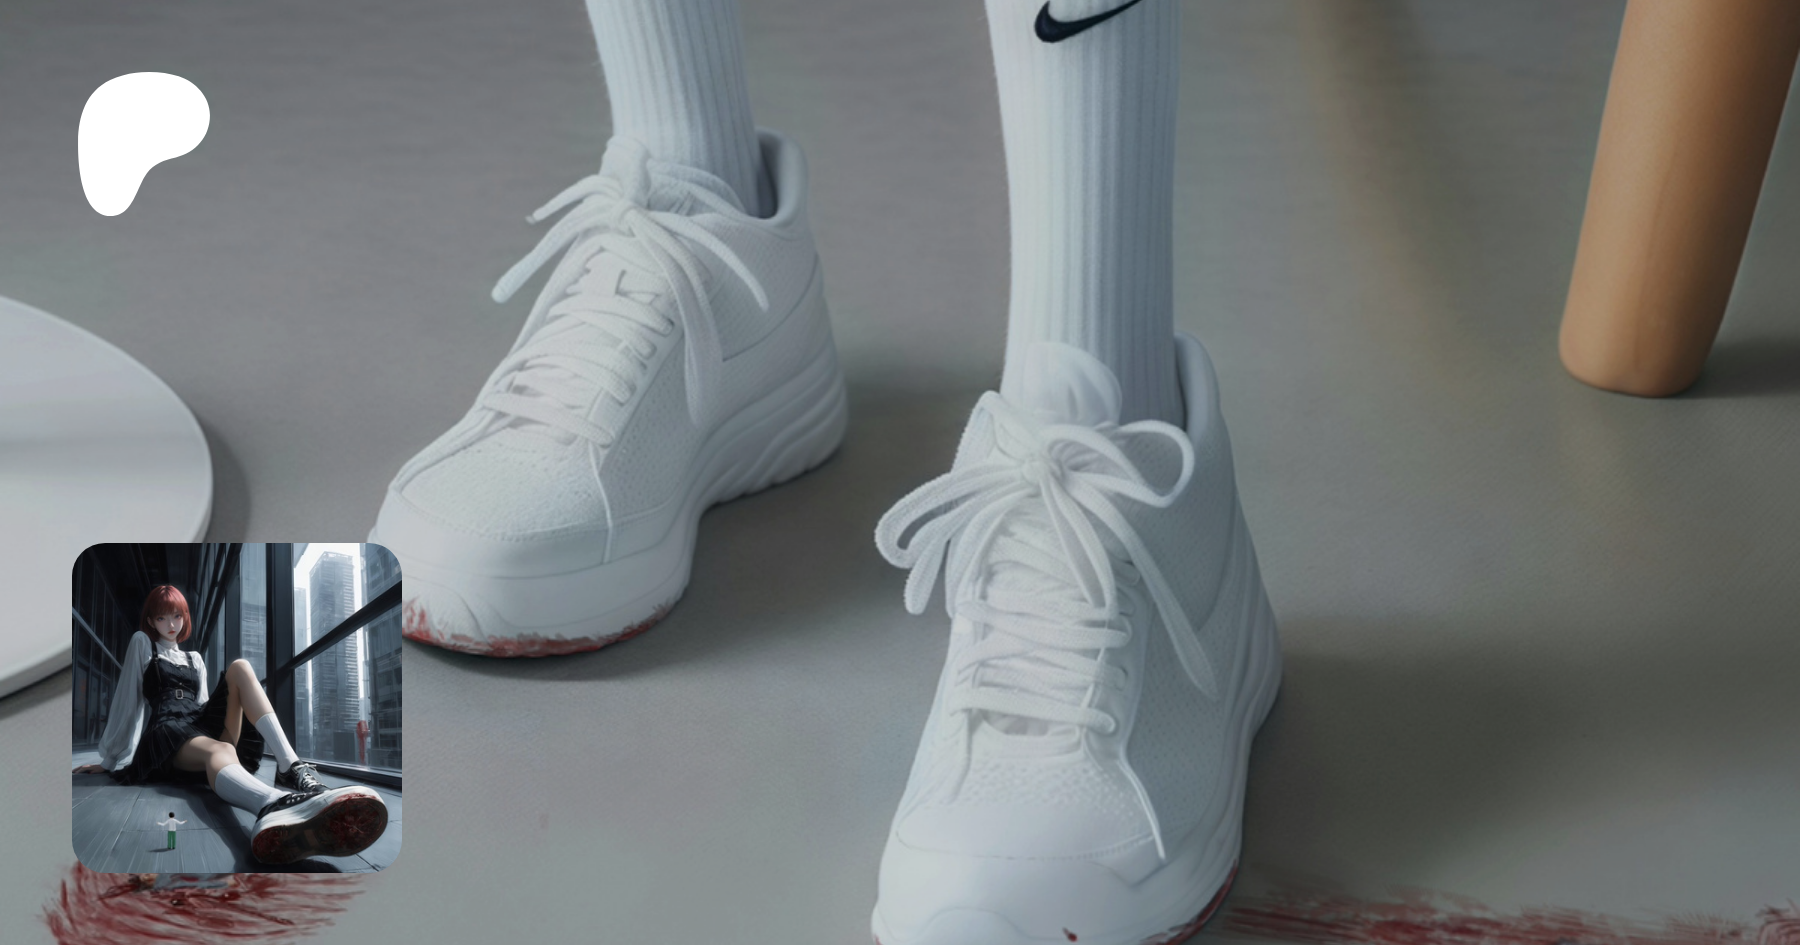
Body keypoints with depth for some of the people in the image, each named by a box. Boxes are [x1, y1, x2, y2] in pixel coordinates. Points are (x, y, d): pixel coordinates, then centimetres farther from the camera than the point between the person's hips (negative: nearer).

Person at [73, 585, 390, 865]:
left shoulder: (195, 660, 32)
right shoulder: (142, 644, 18)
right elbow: (126, 698, 12)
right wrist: (110, 759, 9)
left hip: (203, 724, 5)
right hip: (167, 730, -5)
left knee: (240, 667, -19)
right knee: (218, 750, -41)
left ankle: (290, 768, -42)